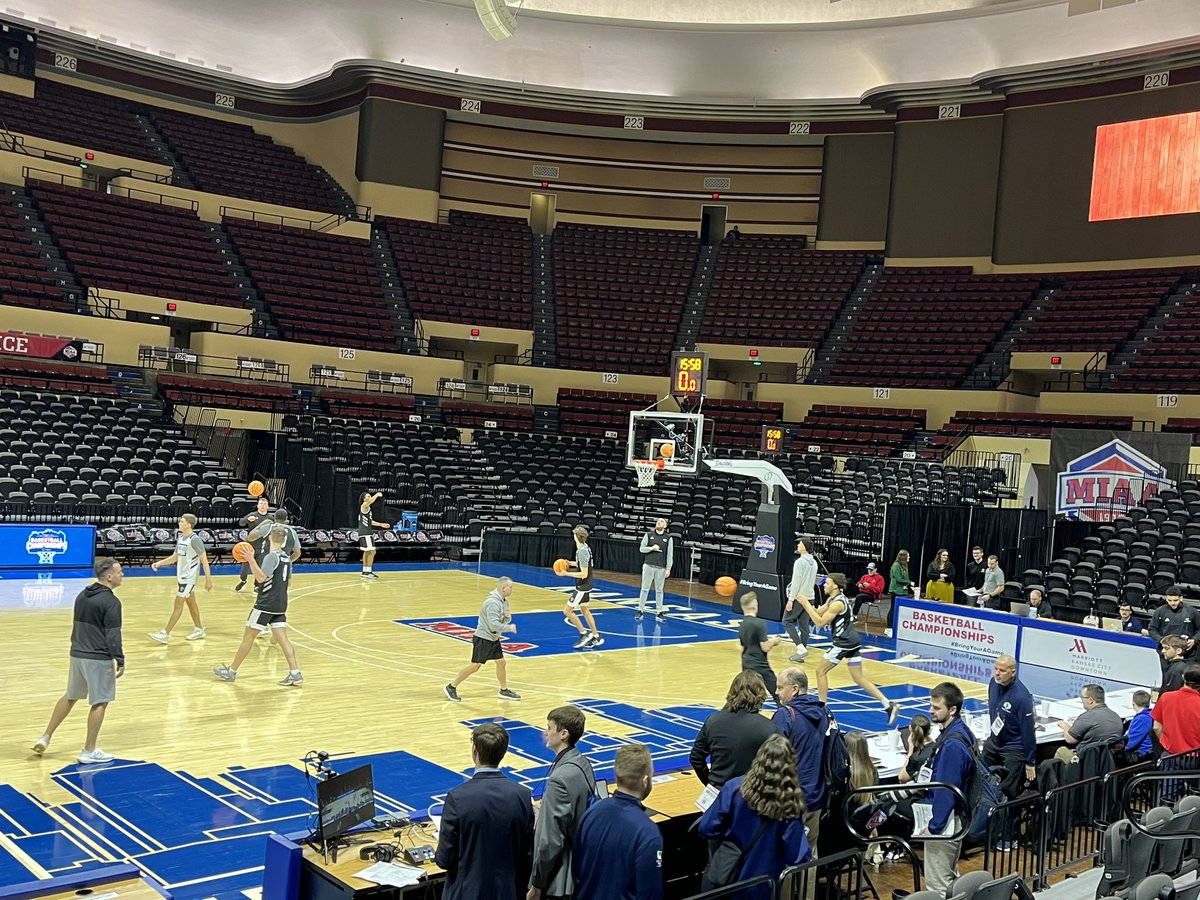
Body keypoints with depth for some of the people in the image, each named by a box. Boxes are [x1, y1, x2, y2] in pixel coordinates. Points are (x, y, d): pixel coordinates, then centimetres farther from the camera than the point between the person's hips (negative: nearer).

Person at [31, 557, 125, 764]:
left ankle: (45, 737, 26)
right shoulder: (111, 602, -17)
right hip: (99, 659, -8)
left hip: (77, 654, 8)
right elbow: (113, 636, -18)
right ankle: (89, 751, 8)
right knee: (99, 702, 3)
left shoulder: (83, 595, 9)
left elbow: (76, 626, 17)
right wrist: (120, 661, -11)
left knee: (70, 697, 23)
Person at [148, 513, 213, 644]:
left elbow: (204, 560, -18)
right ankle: (199, 630, 27)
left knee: (178, 604, -5)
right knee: (191, 602, 16)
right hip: (182, 575, 9)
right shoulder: (180, 537, 7)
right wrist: (159, 563, 4)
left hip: (189, 577, -9)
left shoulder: (194, 539, -19)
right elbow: (175, 557, 18)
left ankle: (165, 634, -2)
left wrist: (208, 579, -20)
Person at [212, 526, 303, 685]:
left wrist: (251, 559, -29)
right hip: (280, 605, 7)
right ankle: (295, 673, -8)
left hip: (266, 605, -7)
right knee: (282, 638, 3)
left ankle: (231, 671, 13)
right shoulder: (286, 558, 11)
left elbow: (261, 577, -25)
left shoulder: (271, 557, -14)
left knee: (248, 637, 3)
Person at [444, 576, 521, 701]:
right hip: (483, 638, -9)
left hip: (494, 639, 9)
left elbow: (505, 621, 16)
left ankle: (504, 691, 22)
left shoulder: (504, 601, 6)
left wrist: (508, 617, -6)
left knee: (501, 662, 9)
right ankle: (451, 687, 5)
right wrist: (509, 628, -19)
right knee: (475, 665, -4)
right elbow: (494, 625, -30)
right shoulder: (493, 603, -25)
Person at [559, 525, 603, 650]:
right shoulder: (585, 547, 5)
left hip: (582, 587, -10)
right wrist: (570, 563, 15)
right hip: (586, 586, 10)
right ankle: (596, 637, 24)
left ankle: (584, 634, 1)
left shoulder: (582, 552, -24)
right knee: (585, 610, 19)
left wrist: (567, 574, -24)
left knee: (567, 611, -4)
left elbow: (584, 574, -25)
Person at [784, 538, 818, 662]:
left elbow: (796, 582, -17)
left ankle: (800, 648, -11)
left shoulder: (800, 561, -14)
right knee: (804, 625, 8)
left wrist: (791, 599, -15)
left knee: (787, 621, 1)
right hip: (809, 597, 8)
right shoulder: (814, 562, 12)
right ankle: (801, 651, 8)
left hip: (798, 597, -8)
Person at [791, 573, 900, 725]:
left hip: (844, 643, -10)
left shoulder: (838, 603, -17)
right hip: (853, 641, 10)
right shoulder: (832, 599, 13)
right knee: (859, 677, 9)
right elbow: (818, 613, 17)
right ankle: (889, 705, 4)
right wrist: (805, 603, 1)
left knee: (821, 670, 2)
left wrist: (806, 604, -15)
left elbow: (820, 622, -19)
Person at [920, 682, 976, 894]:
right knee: (951, 878, 22)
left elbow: (946, 790, -24)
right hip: (956, 817, 10)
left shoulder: (952, 744, -26)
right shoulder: (961, 731, 5)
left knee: (937, 885, -1)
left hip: (944, 822, -10)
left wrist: (934, 826, -17)